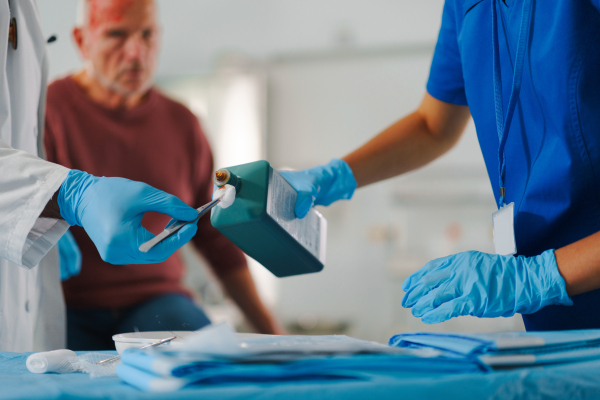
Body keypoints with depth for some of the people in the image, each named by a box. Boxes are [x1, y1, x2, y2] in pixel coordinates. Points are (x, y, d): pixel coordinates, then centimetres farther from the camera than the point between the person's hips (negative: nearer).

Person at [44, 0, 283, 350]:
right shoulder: (48, 111, -3)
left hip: (158, 303, 3)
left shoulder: (182, 125, 10)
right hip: (70, 311, -3)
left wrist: (270, 330, 13)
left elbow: (216, 237, 16)